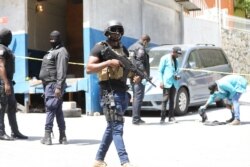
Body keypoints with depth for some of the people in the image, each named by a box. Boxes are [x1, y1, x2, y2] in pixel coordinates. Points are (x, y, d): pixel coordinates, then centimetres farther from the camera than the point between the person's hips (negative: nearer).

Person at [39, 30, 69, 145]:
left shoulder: (61, 52, -10)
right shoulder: (52, 51, 21)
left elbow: (61, 71, -19)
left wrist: (58, 87, -26)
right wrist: (44, 84, 20)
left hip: (53, 84, -10)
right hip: (48, 84, 10)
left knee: (50, 109, -12)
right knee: (58, 111, 10)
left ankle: (47, 136, -13)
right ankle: (62, 137, 13)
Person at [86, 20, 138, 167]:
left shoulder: (124, 49, 16)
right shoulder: (100, 47, -3)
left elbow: (128, 68, 23)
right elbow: (89, 68, -11)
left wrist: (136, 76, 1)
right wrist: (109, 62, -19)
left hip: (123, 92, 7)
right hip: (110, 92, -7)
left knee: (111, 127, 12)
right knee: (117, 127, -9)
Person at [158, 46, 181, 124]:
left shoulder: (176, 60, 19)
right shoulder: (165, 58, -1)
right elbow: (160, 70, -4)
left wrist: (177, 76, 5)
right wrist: (161, 81, -13)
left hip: (174, 83, 7)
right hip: (167, 82, -7)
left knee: (172, 100, 7)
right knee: (165, 99, -9)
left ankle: (171, 117, 10)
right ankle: (162, 118, -7)